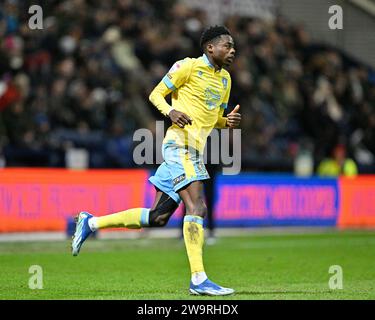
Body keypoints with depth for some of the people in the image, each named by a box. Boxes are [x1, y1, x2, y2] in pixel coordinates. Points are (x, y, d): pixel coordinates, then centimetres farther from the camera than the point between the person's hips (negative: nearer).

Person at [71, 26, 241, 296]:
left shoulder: (225, 78, 20)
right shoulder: (189, 66, -4)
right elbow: (156, 94, -1)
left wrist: (228, 121, 5)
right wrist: (171, 112, -20)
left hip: (194, 151, 9)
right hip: (180, 144, -9)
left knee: (158, 218, 7)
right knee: (197, 206, -20)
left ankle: (91, 223, 19)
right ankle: (198, 279, -23)